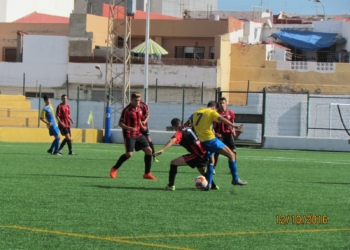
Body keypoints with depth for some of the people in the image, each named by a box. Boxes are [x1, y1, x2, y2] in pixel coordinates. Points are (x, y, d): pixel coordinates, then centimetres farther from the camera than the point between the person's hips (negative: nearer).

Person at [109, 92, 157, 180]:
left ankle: (147, 173, 8)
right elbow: (120, 123, -14)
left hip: (138, 134, 7)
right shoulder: (127, 110, -14)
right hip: (129, 135, -7)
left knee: (149, 150, -1)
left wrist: (142, 126, 9)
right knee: (129, 154, -18)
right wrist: (129, 128, -28)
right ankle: (114, 169, 6)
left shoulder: (139, 108, 8)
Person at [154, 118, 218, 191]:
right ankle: (213, 185, 51)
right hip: (205, 153, 8)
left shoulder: (179, 133, -6)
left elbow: (173, 140, -26)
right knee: (202, 171, 38)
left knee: (174, 162, -6)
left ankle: (171, 185, -10)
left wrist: (163, 150, -38)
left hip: (197, 155, -8)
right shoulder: (189, 128, 17)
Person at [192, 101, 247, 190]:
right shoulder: (211, 112, -3)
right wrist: (234, 126, -29)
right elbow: (222, 119, -19)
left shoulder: (195, 113, 16)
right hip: (211, 139, -7)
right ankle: (235, 179, 0)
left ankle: (209, 184, 12)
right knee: (231, 155, 1)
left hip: (202, 141, 7)